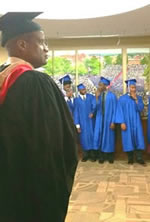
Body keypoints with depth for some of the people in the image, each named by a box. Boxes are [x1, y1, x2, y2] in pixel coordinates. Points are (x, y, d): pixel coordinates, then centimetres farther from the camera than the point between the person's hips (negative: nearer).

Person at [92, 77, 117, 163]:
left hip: (109, 119, -3)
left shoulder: (112, 96, -7)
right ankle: (101, 156, 14)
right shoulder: (98, 95, 4)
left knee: (109, 137, 7)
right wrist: (97, 97, -15)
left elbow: (114, 110, -7)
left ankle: (110, 157, 21)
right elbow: (95, 108, -5)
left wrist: (113, 122, -12)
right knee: (99, 136, 3)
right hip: (100, 119, 3)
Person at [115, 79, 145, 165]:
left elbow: (141, 109, -5)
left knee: (138, 139, -3)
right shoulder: (122, 98, -2)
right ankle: (130, 158, 9)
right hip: (127, 122, -2)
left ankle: (139, 158, 2)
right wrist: (122, 122, -14)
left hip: (136, 122, 3)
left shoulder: (139, 98, 8)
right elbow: (120, 111, -6)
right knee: (128, 139, 0)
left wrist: (136, 99, -14)